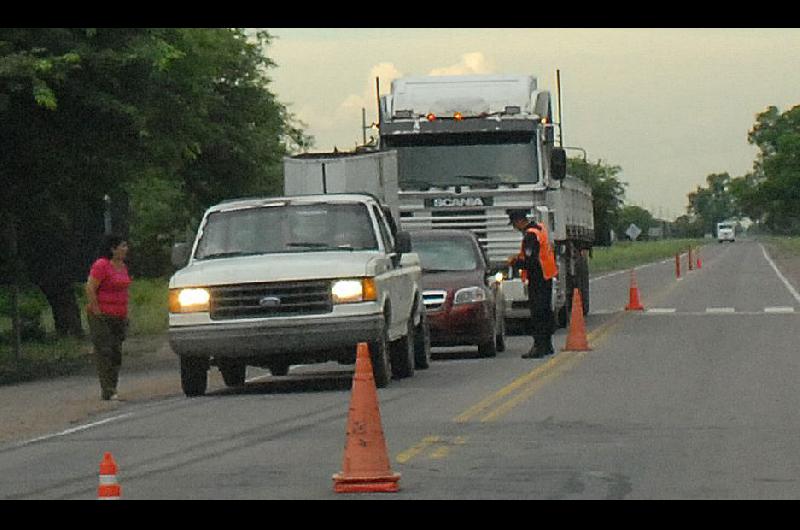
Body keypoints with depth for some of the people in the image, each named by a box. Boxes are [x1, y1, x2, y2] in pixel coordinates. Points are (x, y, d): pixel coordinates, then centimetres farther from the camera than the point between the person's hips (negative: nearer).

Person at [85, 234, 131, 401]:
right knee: (104, 352, -9)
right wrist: (96, 311, -17)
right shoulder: (101, 265, -14)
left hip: (118, 317, 8)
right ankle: (107, 391, -12)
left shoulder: (123, 266, 13)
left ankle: (111, 389, 14)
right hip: (101, 317, -8)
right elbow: (90, 289, -17)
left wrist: (125, 314, 19)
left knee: (116, 353, 8)